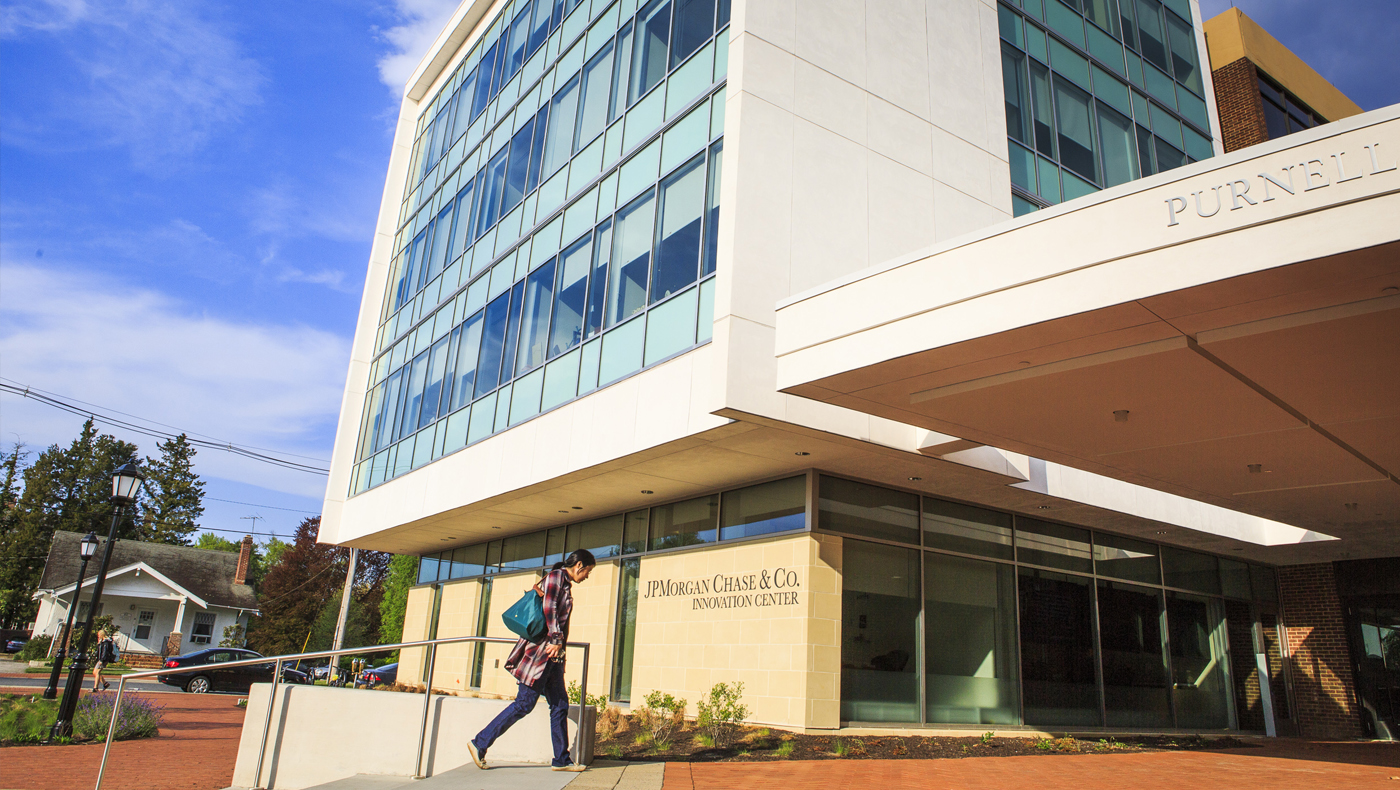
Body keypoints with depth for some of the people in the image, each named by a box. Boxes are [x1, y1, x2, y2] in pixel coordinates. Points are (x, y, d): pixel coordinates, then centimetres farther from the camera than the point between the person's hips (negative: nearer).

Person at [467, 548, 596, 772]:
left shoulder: (565, 584, 19)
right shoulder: (555, 576, -8)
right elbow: (549, 609, -17)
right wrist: (556, 639, -22)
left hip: (552, 654, 10)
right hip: (540, 649, -10)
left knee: (560, 704, 8)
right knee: (525, 703, -7)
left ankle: (561, 759, 13)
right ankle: (480, 743, 2)